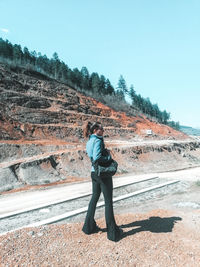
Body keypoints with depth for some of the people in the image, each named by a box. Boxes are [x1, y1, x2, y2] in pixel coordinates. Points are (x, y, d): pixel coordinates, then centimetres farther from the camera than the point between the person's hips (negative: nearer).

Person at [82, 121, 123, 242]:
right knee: (108, 201, 2)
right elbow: (97, 157, -27)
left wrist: (107, 155, 7)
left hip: (94, 172, 9)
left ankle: (89, 226, 30)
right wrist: (109, 157, -13)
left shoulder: (90, 141, 10)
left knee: (94, 198, 19)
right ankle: (112, 231, 14)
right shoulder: (98, 141, -17)